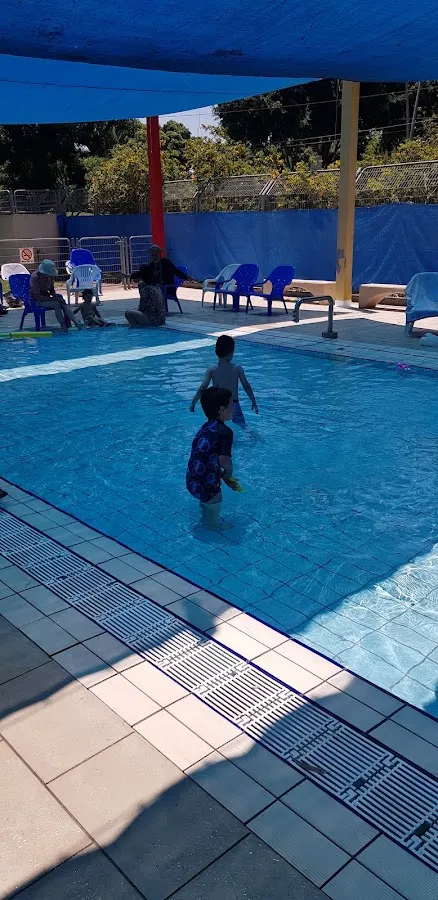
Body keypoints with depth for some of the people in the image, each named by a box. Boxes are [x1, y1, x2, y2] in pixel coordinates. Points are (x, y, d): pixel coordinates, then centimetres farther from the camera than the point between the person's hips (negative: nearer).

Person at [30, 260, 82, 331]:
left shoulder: (50, 276, -1)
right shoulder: (35, 277, -22)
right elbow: (37, 296, -25)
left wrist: (55, 295, -12)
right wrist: (53, 298, -28)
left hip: (46, 297, 6)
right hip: (37, 301, -6)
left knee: (63, 303, -20)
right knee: (56, 304, -31)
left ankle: (76, 323, -32)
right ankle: (63, 326, -30)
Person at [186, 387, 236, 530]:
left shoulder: (206, 427, 8)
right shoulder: (225, 431, -18)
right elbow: (224, 460, -29)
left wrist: (223, 476, 13)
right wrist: (227, 475, -7)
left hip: (192, 482, 8)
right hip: (207, 486, -8)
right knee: (213, 523, 16)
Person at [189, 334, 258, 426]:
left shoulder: (211, 370, -8)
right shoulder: (237, 369, -8)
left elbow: (202, 388, -12)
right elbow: (246, 387, -3)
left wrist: (193, 403, -1)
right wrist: (254, 402, 9)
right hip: (234, 404, 1)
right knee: (243, 427, 19)